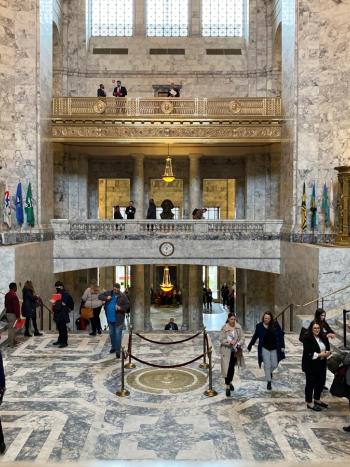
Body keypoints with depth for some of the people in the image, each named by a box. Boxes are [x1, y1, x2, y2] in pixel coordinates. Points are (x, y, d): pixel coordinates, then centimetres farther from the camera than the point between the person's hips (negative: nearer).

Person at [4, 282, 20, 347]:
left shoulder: (7, 295, 10)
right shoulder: (13, 295, -19)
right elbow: (16, 306, -21)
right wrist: (18, 315, -18)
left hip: (8, 313, 9)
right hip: (12, 314, -9)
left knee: (11, 327, 17)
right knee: (11, 328, -4)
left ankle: (13, 340, 26)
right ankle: (11, 343, 0)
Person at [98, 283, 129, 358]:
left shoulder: (122, 296, -10)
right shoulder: (108, 293, 1)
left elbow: (127, 305, -7)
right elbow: (100, 296, 2)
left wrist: (121, 308, -24)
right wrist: (106, 298, -17)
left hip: (118, 319, -5)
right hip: (110, 319, 5)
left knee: (118, 335, -4)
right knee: (111, 334, 20)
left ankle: (118, 351, 3)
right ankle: (113, 347, 38)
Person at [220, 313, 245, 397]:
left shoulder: (238, 327, -2)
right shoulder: (224, 328, -10)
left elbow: (242, 337, 1)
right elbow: (222, 340, -9)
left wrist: (239, 344, -17)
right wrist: (229, 342, -25)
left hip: (235, 351, 3)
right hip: (226, 351, -3)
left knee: (232, 368, 15)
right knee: (227, 368, -8)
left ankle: (230, 382, 37)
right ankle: (227, 386, 0)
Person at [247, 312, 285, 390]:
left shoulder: (275, 325, -6)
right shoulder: (259, 326, -6)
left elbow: (281, 335, 0)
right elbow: (255, 336, 4)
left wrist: (282, 346, -5)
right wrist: (250, 345, 8)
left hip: (274, 348, 1)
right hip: (265, 348, -1)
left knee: (274, 365, 8)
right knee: (267, 365, -2)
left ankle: (270, 372, 43)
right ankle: (269, 382, 11)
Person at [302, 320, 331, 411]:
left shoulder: (323, 337, 4)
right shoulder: (307, 338, -16)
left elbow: (328, 348, 12)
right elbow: (308, 353, -21)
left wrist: (327, 353, -9)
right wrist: (319, 354, -23)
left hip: (322, 364, 7)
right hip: (310, 365, -7)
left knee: (321, 382, 15)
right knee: (311, 383, 4)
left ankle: (317, 400, 35)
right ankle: (309, 403, 17)